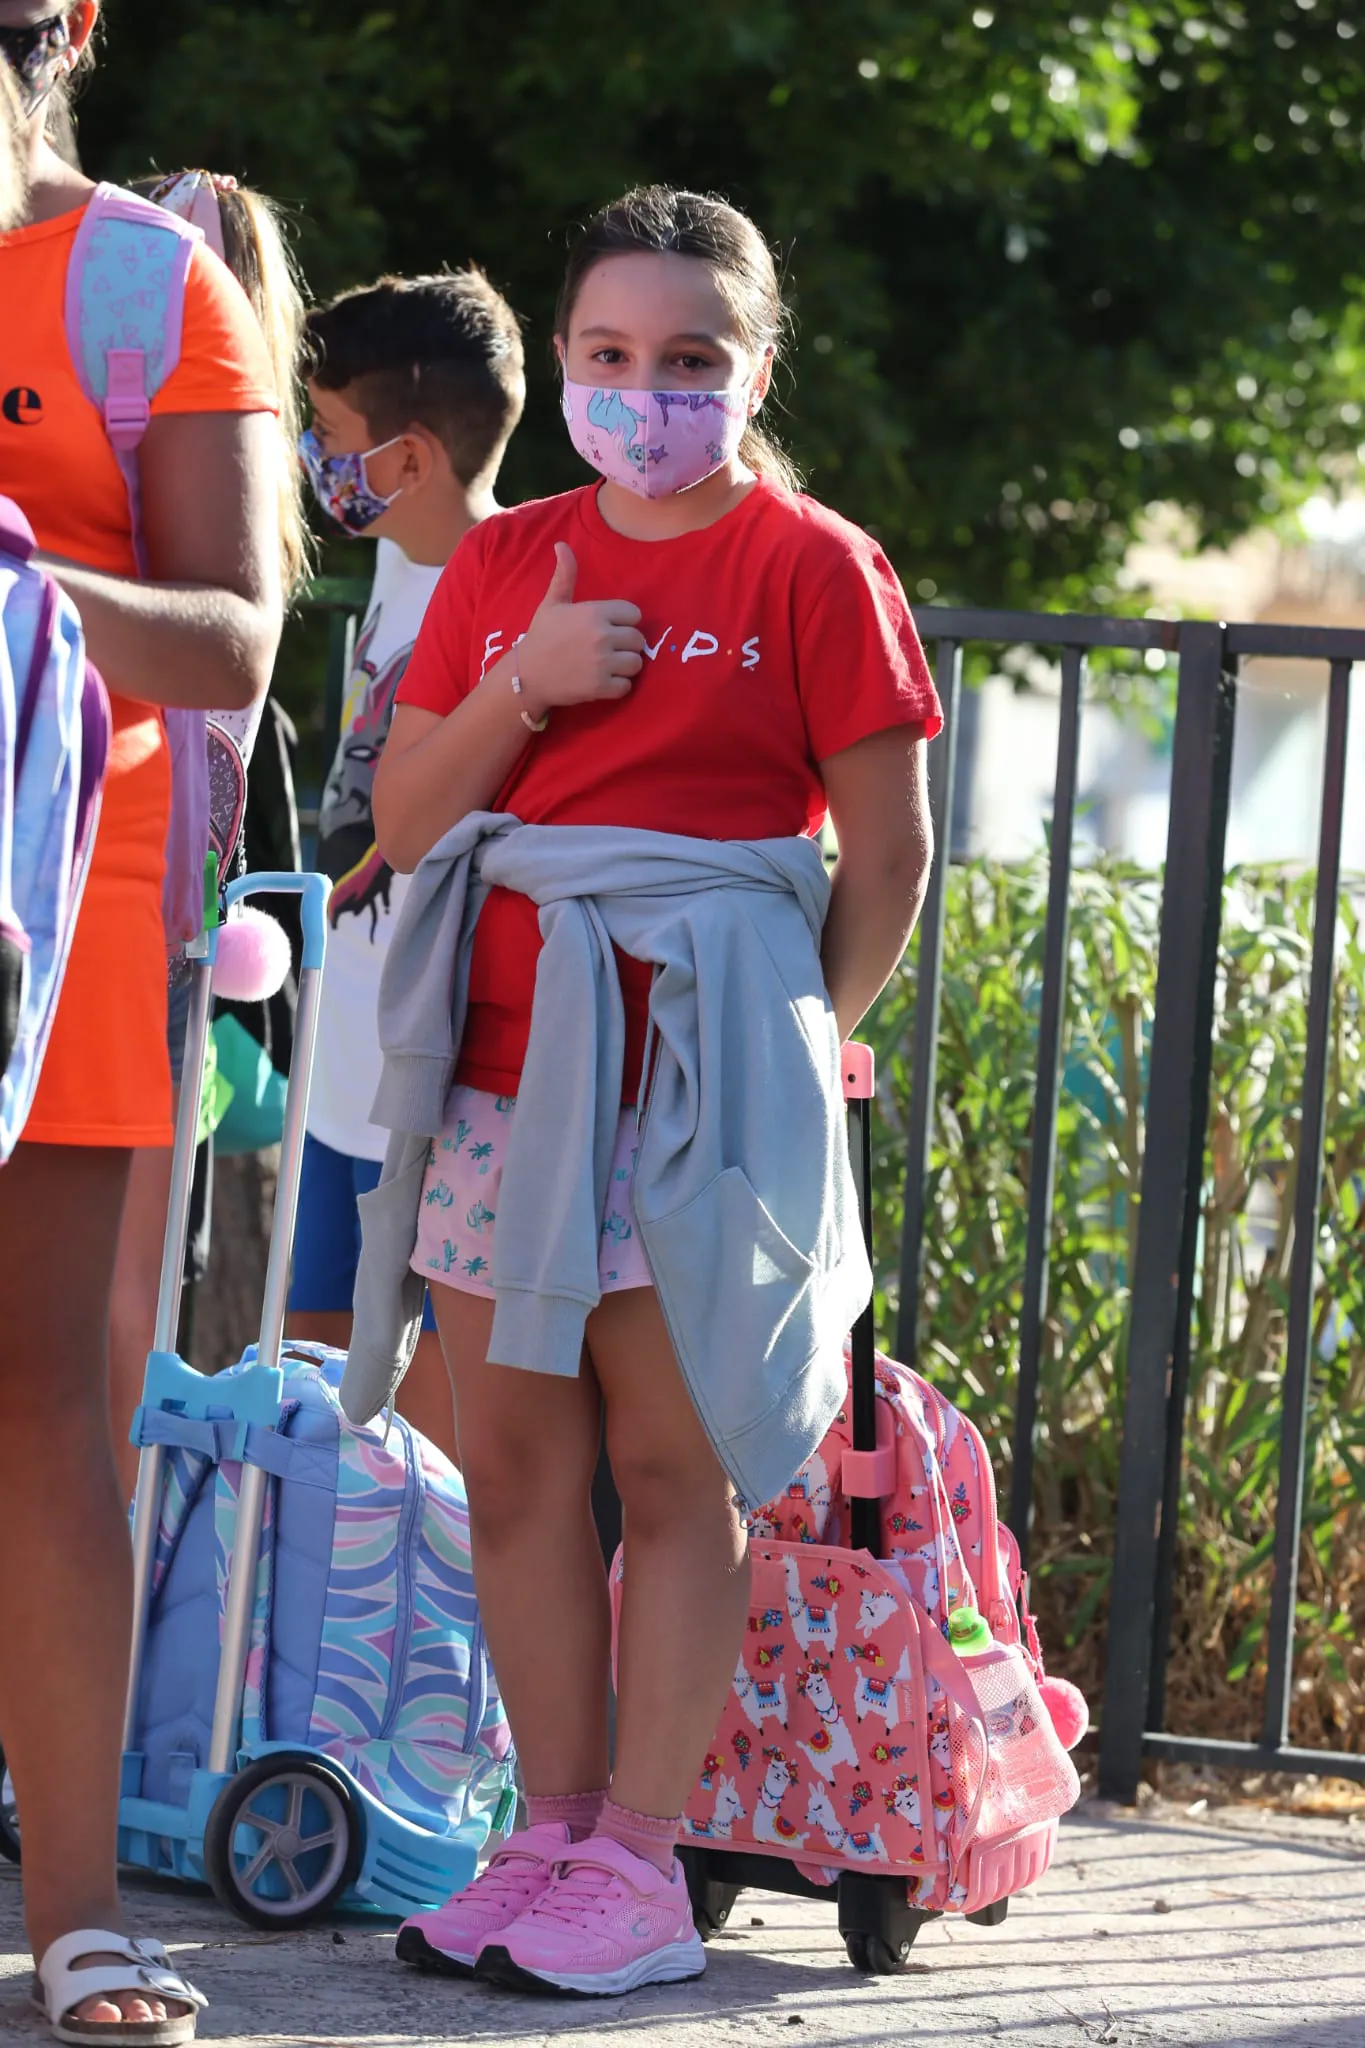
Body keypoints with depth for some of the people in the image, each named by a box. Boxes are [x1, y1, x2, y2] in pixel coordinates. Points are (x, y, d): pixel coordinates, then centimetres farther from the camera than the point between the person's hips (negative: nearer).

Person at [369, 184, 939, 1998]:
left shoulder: (811, 567, 0)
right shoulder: (505, 564, 14)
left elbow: (888, 851, -1)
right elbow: (404, 819, 10)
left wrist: (804, 1043, -7)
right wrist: (521, 685, -5)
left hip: (695, 1080, -5)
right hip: (506, 1068, 5)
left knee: (672, 1465, -4)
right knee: (516, 1462, 4)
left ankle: (639, 1860, -1)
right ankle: (554, 1831, 12)